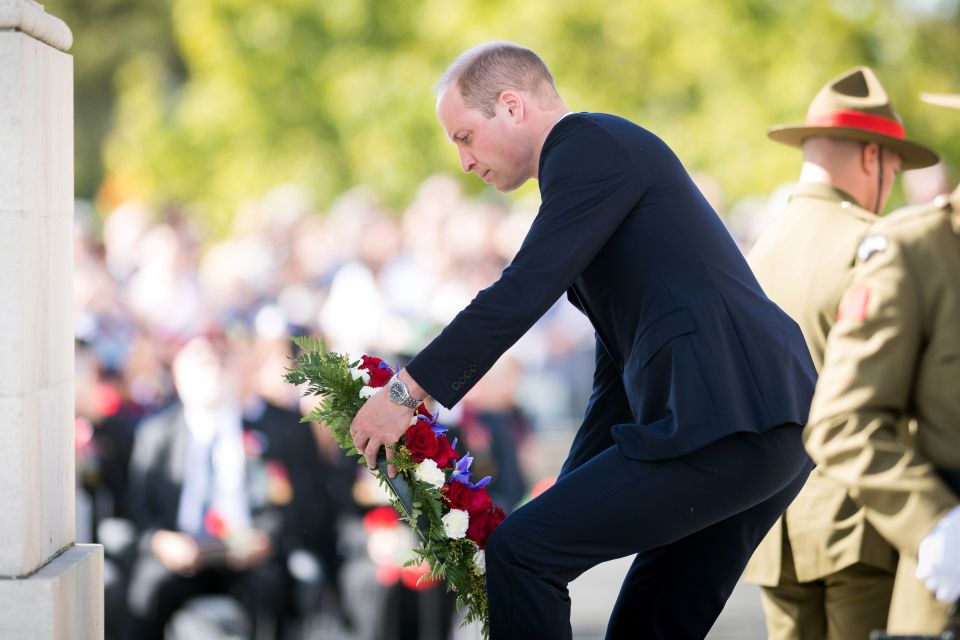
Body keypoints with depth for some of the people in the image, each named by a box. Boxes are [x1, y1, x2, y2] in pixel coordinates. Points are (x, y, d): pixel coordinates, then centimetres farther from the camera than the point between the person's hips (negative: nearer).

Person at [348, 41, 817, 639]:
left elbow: (523, 293, -13)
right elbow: (619, 371, 29)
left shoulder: (588, 143, -2)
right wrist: (563, 513, 27)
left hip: (715, 424, -10)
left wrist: (407, 390, -5)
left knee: (518, 552, -6)